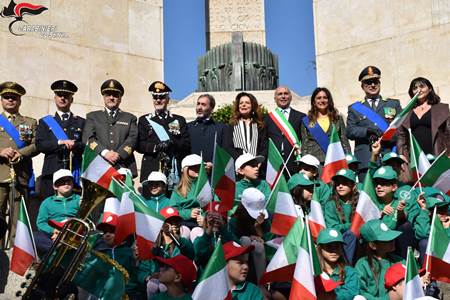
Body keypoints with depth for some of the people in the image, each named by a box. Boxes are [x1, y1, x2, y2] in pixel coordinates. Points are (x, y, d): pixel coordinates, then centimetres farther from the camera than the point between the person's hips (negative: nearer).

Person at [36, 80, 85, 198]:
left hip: (74, 174, 0)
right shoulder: (45, 122, 16)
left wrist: (74, 145, -13)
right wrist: (60, 142, -10)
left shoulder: (81, 122, 16)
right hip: (51, 174, 0)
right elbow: (39, 145, 2)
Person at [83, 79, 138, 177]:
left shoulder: (130, 118, 20)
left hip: (124, 167, 1)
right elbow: (88, 138, 5)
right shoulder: (92, 116, 19)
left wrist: (119, 154, -11)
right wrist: (104, 152, -11)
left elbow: (132, 139, 6)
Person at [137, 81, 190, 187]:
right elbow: (139, 145, 5)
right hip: (152, 170, -1)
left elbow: (187, 145, 7)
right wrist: (156, 147, -13)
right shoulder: (144, 120, 15)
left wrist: (173, 143, -13)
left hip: (174, 171, 1)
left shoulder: (179, 120, 16)